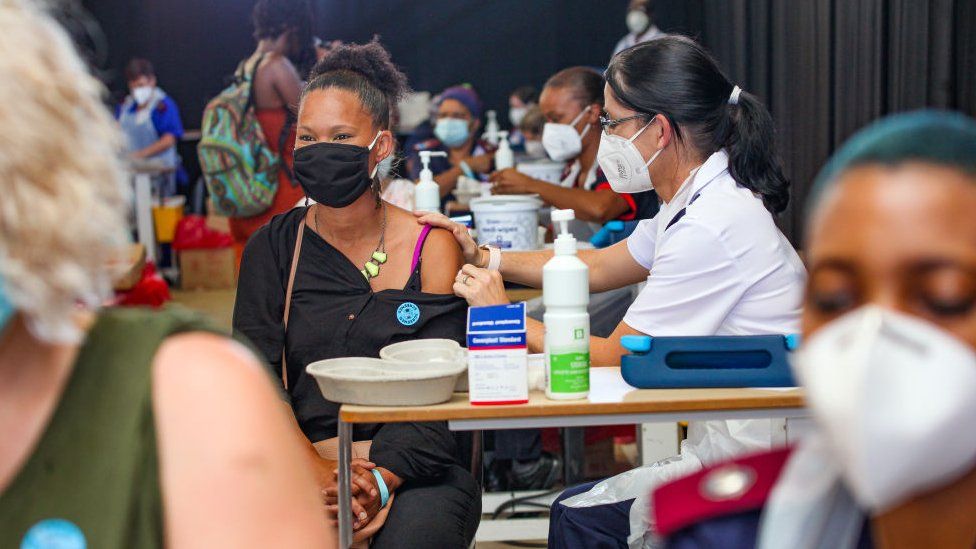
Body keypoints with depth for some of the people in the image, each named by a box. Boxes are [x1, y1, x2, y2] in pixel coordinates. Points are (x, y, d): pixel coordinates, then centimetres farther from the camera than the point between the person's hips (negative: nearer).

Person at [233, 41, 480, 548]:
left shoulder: (431, 247, 3)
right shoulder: (272, 248, 9)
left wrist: (380, 479, -22)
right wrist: (315, 469, -19)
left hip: (410, 467, -1)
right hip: (298, 464, 2)